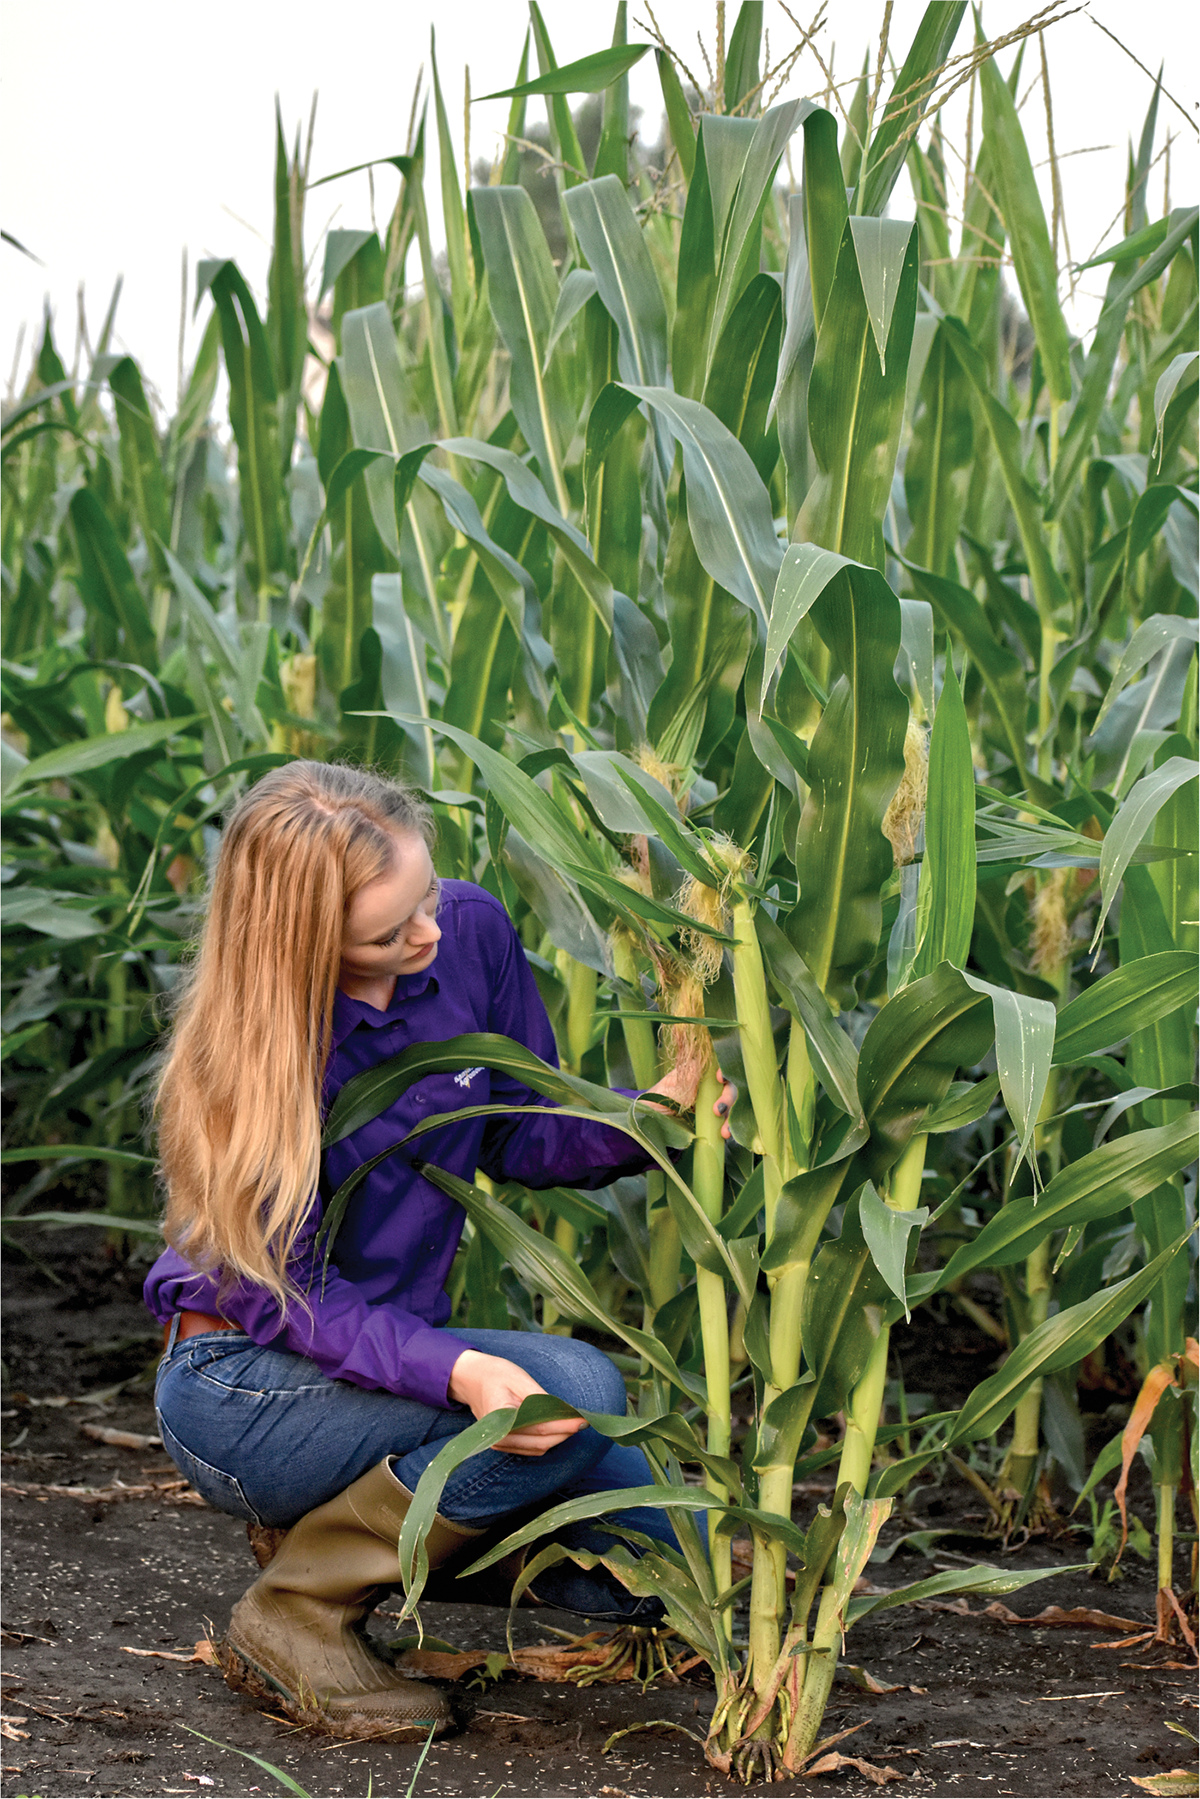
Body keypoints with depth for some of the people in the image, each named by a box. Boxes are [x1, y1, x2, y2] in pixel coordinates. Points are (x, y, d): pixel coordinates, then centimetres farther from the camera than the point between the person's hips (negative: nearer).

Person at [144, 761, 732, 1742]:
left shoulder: (473, 932, -7)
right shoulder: (250, 1044, -21)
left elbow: (517, 1135, 4)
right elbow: (282, 1295, -22)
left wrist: (651, 1113, -17)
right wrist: (454, 1370, -39)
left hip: (394, 1350, 7)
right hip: (240, 1391, -6)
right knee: (575, 1389, -28)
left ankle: (355, 1514, 13)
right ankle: (299, 1613, -14)